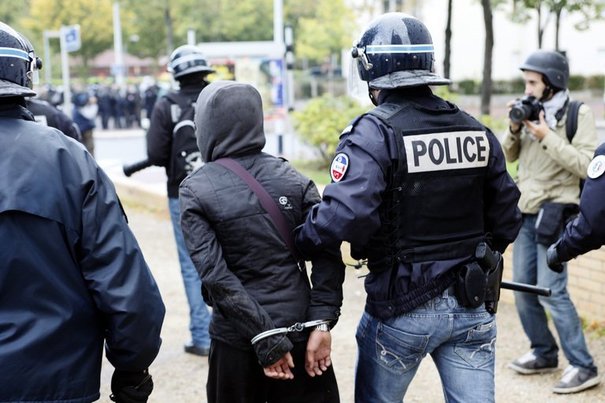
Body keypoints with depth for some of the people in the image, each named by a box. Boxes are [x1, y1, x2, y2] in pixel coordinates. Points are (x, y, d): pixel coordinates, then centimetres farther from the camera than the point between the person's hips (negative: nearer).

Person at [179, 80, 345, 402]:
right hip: (300, 333, 2)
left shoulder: (195, 190, -6)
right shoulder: (292, 178, 2)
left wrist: (265, 339, -14)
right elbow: (328, 254, -6)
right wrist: (321, 324, -8)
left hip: (237, 340, -2)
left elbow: (216, 276, -15)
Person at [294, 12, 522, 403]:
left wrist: (302, 242, -11)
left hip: (403, 310, -4)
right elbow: (506, 216, 9)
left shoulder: (374, 133, -15)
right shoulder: (476, 131, 4)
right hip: (472, 310, 5)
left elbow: (345, 214, -28)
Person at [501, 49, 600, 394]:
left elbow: (585, 165, -18)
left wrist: (547, 137, -21)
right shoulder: (532, 112, 9)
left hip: (554, 213, -7)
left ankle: (584, 367, -3)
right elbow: (508, 156, 13)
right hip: (526, 212, 7)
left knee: (552, 291, -11)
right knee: (523, 288, 12)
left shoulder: (579, 114, -10)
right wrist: (515, 129, -5)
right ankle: (544, 354, 27)